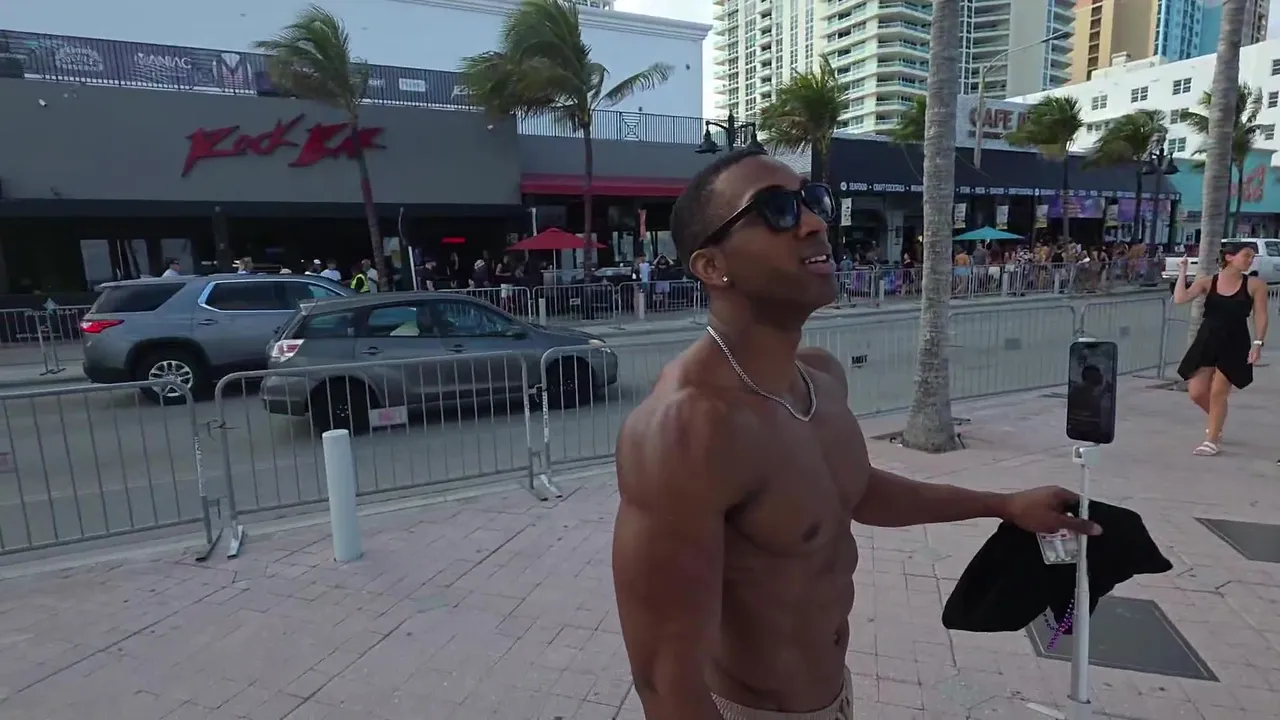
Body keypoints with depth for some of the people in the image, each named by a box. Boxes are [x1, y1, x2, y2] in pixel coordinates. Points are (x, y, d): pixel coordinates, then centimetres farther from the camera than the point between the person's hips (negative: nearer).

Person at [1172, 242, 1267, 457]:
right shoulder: (1207, 282, 0)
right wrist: (1182, 272, -13)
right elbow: (1180, 298, -13)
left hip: (1234, 345, -2)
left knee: (1217, 393, -3)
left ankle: (1212, 440, 13)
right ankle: (1217, 421, 35)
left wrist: (1257, 343, -12)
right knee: (1196, 392, 2)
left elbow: (1260, 317, -2)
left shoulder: (1255, 285, -1)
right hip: (1206, 341, 2)